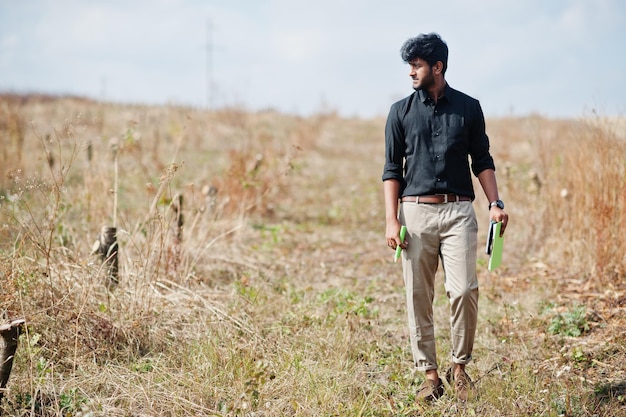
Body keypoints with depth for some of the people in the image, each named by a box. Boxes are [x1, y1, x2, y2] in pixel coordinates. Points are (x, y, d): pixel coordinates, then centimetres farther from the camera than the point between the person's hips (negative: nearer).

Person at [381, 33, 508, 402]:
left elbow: (482, 161, 10)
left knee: (464, 290, -11)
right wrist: (391, 220, -3)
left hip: (458, 211, -1)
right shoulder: (401, 112, 7)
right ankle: (430, 375, 10)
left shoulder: (468, 108, 7)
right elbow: (392, 169, 6)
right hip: (416, 211, 1)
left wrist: (495, 203, -3)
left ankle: (460, 365, 9)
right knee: (419, 298, 1)